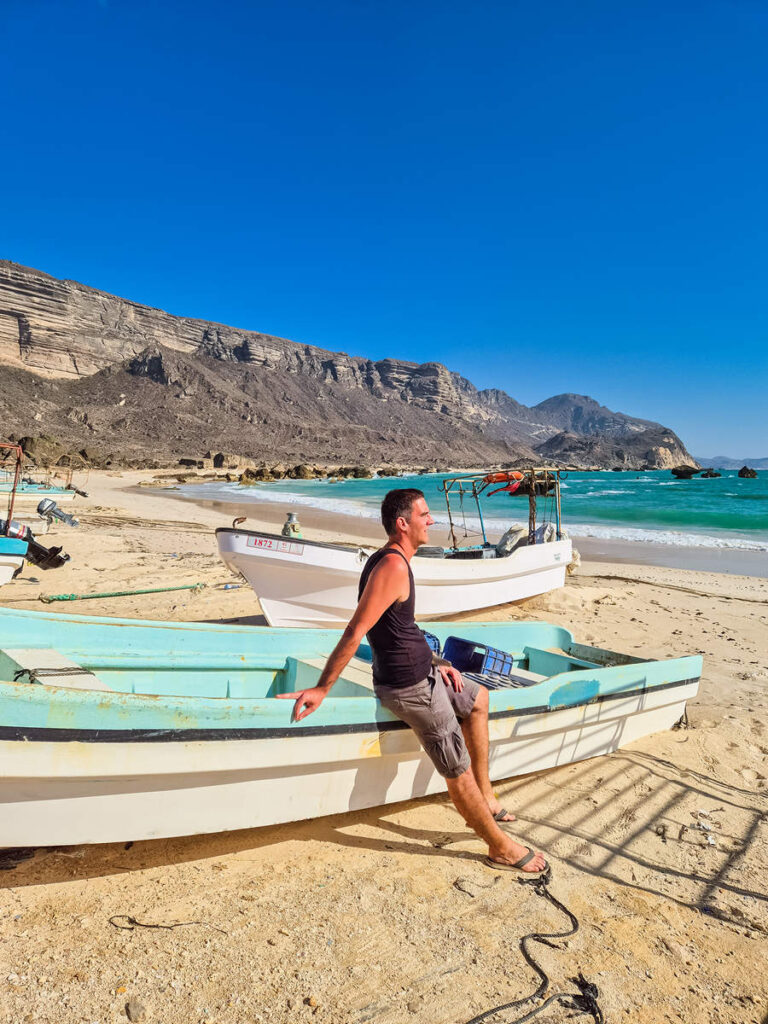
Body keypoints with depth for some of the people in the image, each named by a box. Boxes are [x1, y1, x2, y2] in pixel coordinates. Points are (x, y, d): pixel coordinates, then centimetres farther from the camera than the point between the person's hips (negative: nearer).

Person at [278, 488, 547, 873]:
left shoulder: (389, 560, 8)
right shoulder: (393, 566, -24)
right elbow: (355, 632, -27)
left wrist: (434, 664, 15)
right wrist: (321, 689, -25)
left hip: (421, 672, 11)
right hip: (411, 689, -11)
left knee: (478, 699, 28)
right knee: (459, 774, 3)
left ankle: (485, 798, 34)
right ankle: (501, 847, 25)